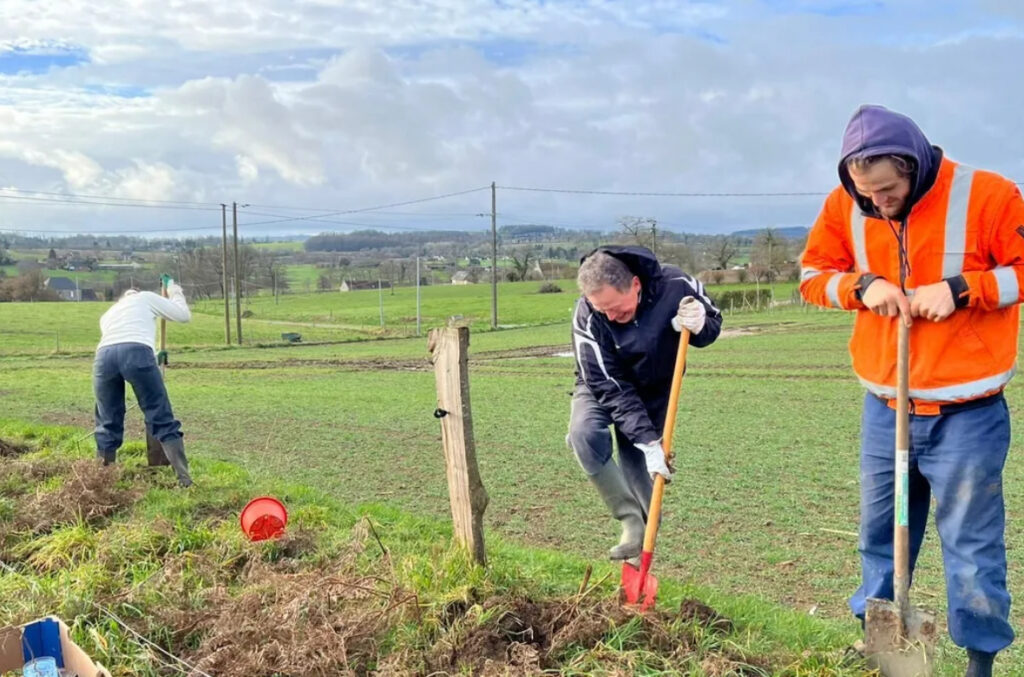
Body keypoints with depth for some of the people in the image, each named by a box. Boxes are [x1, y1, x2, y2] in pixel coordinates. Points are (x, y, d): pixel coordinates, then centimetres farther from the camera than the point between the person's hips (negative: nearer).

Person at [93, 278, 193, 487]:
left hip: (104, 356, 4)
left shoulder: (107, 313, 41)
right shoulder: (145, 298, 30)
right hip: (137, 353, -3)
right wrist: (176, 293, 49)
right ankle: (184, 477, -2)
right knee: (163, 421, 1)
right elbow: (183, 315, 30)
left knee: (108, 424, 16)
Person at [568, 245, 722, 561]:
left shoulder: (675, 285, -28)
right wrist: (648, 441, -36)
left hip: (655, 389, 1)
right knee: (585, 434, -29)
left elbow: (714, 321, -8)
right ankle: (632, 523, -20)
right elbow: (610, 388, -29)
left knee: (636, 465, -2)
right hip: (603, 386, -1)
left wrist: (699, 325, -33)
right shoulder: (587, 317, -32)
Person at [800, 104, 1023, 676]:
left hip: (967, 414, -4)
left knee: (972, 545, 5)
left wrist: (960, 288, -21)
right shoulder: (845, 206, -2)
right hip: (885, 409, 4)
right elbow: (814, 274, 6)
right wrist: (863, 285, -13)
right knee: (880, 536, 16)